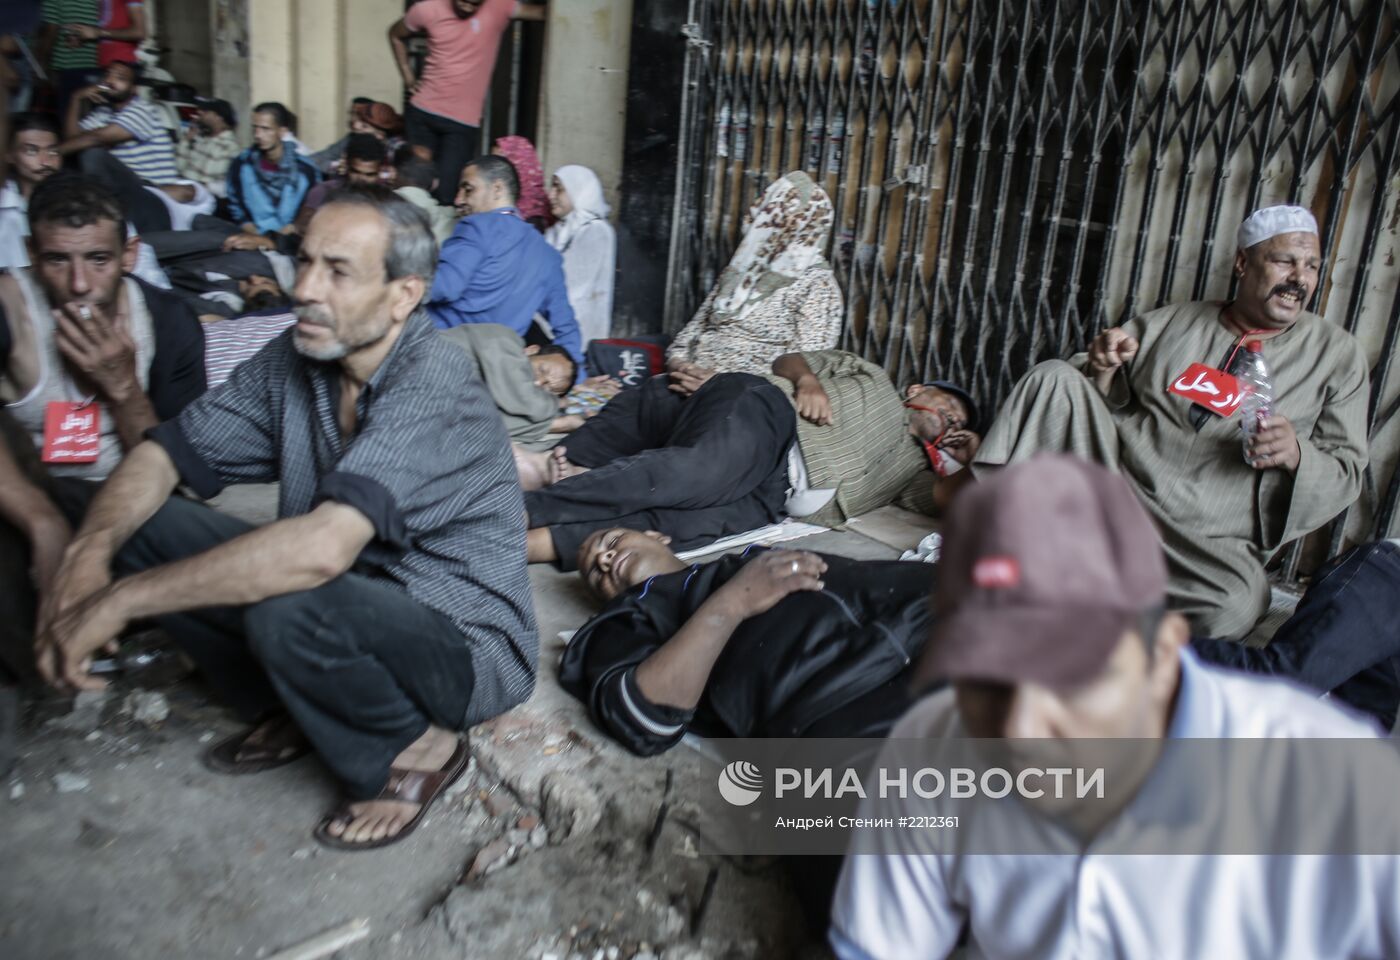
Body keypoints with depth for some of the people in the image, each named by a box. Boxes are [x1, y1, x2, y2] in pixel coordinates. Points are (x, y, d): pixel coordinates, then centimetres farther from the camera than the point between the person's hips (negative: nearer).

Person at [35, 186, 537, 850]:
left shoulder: (432, 387, -27)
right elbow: (164, 452, 2)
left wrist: (120, 601, -30)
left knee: (288, 611, -36)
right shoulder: (297, 359, -3)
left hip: (464, 644, -7)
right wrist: (91, 551, -19)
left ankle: (419, 747, -6)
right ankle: (291, 711, 12)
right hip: (348, 602, 7)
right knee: (145, 529, -3)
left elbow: (321, 549, -40)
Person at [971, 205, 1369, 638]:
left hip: (1211, 539, -1)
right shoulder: (1170, 323, 12)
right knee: (1054, 377, -17)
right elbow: (1106, 400, 17)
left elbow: (1346, 470, 6)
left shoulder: (1339, 353, 8)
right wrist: (1103, 370, -6)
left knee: (1232, 608, -37)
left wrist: (1296, 455, -17)